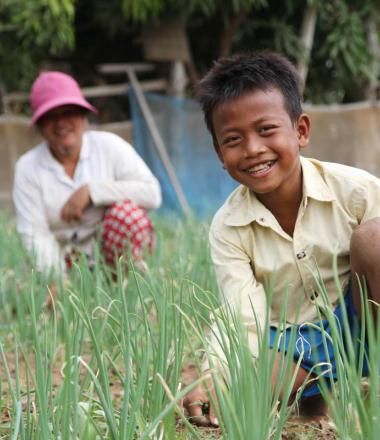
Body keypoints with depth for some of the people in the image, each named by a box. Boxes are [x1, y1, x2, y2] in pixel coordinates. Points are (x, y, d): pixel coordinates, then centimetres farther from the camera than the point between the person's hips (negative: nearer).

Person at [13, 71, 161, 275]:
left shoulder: (109, 145, -6)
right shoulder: (27, 168, -5)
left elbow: (152, 193, -17)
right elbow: (35, 235, -11)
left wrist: (91, 191, -24)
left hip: (114, 250, 0)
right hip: (67, 264, 0)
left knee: (126, 210, -29)